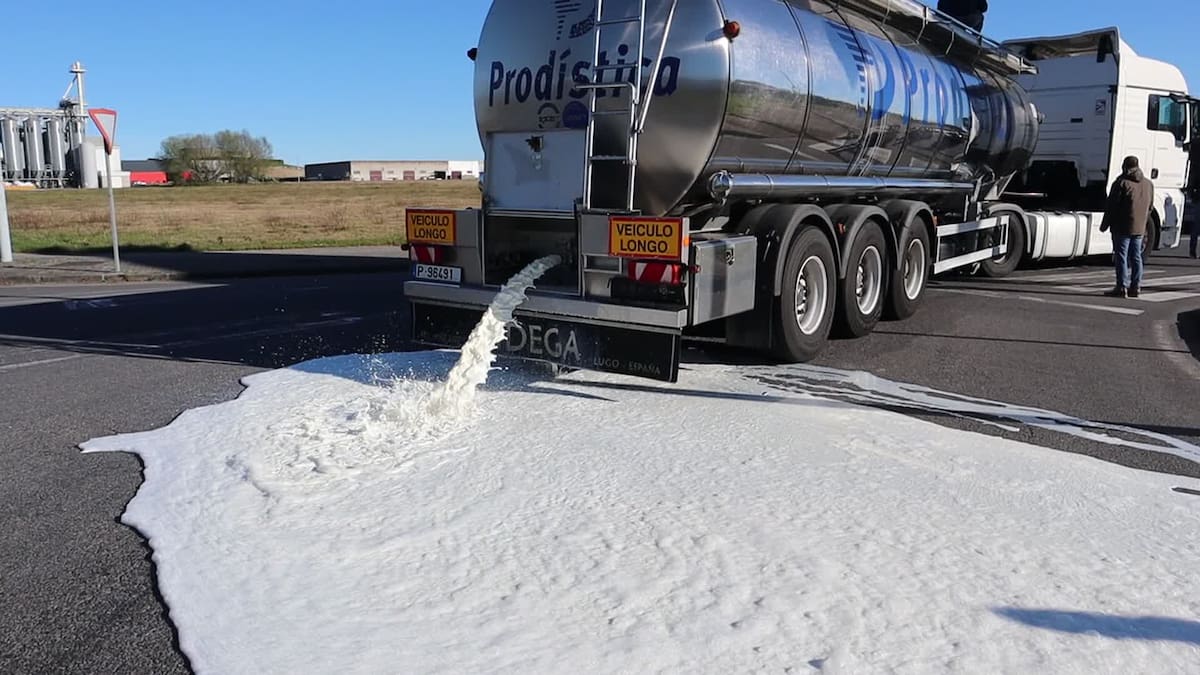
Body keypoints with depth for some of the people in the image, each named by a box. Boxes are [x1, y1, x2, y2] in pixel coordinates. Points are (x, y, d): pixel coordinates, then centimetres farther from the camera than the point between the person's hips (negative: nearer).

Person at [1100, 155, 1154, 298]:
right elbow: (1150, 207, 17)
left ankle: (1122, 287, -8)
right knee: (1136, 257, 11)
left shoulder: (1122, 182, -10)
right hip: (1139, 228, 7)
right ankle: (1135, 287, 12)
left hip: (1122, 227, -7)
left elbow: (1111, 206, -10)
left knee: (1121, 256, -5)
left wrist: (1105, 224, -3)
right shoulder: (1148, 184, 13)